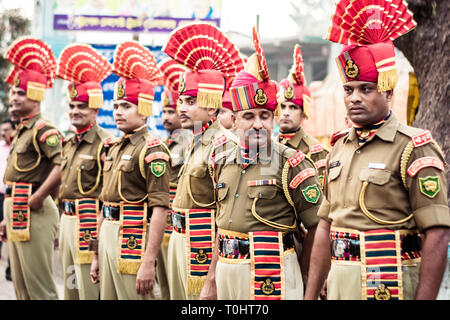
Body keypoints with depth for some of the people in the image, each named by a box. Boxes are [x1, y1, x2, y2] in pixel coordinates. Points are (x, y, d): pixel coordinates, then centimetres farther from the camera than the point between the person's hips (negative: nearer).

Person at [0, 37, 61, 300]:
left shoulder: (44, 130, -13)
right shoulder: (22, 131, 17)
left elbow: (62, 167, -28)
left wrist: (36, 200, -22)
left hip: (33, 214, -10)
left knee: (40, 288, -6)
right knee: (22, 287, 15)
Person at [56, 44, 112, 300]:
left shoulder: (105, 144, -13)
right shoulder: (68, 142, 13)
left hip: (90, 222, -9)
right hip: (67, 219, 9)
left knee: (90, 290, -5)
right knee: (71, 288, 15)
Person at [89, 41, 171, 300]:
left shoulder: (152, 149, -12)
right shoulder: (115, 148, 15)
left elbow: (160, 210, -18)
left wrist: (148, 262, -23)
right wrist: (98, 256, 19)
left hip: (134, 238, -9)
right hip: (109, 235, 9)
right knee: (108, 295, 13)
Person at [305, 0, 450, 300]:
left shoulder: (414, 148, -11)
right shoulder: (340, 147, 10)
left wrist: (424, 298, -21)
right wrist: (311, 295, 13)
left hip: (390, 284, -6)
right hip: (339, 281, 6)